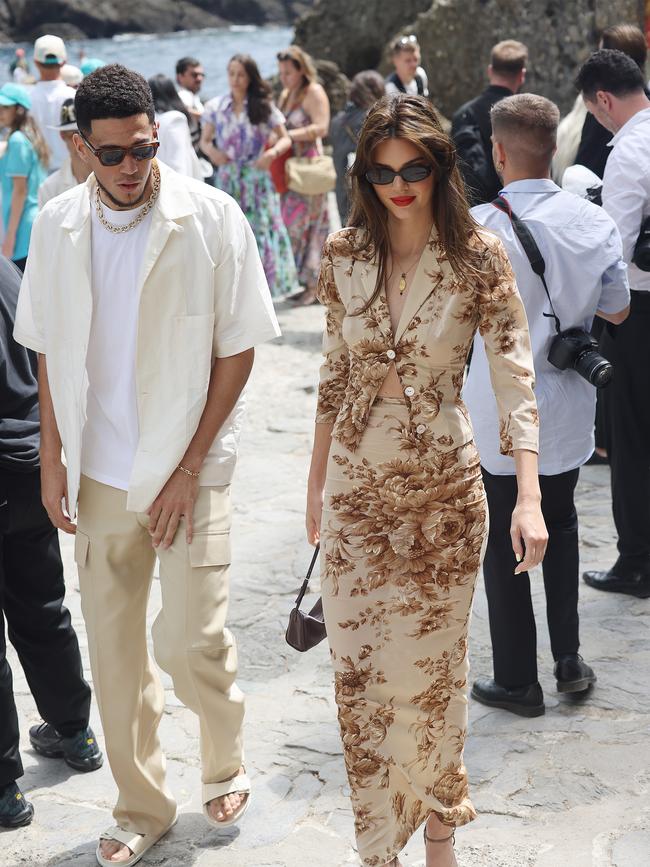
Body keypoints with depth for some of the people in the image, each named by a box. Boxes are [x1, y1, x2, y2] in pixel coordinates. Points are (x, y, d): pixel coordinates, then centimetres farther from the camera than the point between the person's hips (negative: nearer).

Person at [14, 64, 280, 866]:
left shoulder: (211, 218, -10)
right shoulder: (56, 226, 0)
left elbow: (237, 350, -7)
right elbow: (48, 351, 8)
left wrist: (188, 468, -10)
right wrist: (52, 461, 5)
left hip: (188, 467, -3)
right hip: (100, 469, 3)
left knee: (191, 642, -5)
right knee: (113, 649, 9)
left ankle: (224, 764, 27)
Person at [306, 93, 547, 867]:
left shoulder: (478, 257, -8)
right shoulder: (343, 255, 1)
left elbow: (514, 377, -12)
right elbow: (334, 375, 10)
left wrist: (529, 497, -22)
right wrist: (316, 483, 13)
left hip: (441, 490, -3)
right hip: (356, 487, 3)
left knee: (429, 672, 6)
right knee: (359, 676, 6)